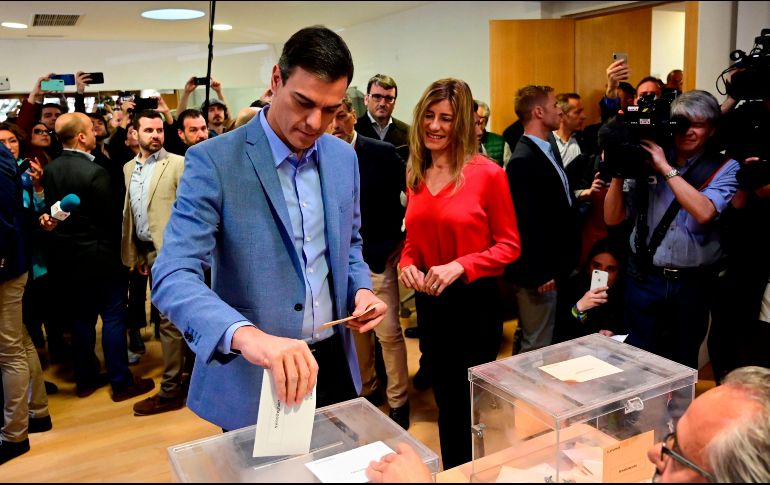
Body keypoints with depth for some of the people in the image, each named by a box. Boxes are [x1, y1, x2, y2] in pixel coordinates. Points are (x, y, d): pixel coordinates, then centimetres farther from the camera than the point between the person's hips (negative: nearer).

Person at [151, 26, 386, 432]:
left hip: (332, 362, 5)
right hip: (253, 374, -5)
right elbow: (172, 276, -25)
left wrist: (360, 289, -6)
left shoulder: (343, 157, 2)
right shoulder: (214, 161, -17)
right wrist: (246, 335, -43)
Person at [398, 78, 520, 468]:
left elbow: (509, 246, -11)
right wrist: (407, 264, -8)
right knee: (444, 400, 21)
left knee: (473, 404, 12)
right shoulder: (415, 174, 3)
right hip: (428, 301, 5)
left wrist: (458, 267, -24)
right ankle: (452, 472, 42)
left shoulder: (488, 173, -13)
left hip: (473, 301, -5)